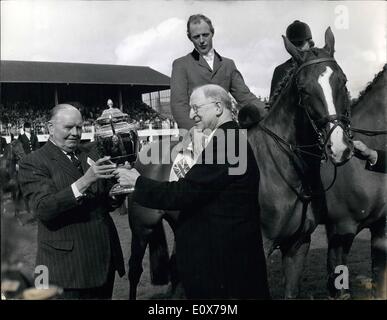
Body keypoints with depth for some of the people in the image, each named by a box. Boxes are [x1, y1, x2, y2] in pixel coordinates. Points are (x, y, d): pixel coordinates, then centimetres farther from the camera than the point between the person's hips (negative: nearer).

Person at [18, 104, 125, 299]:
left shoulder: (90, 154, 11)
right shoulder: (33, 163, -7)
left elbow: (108, 204, 12)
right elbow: (43, 209, -20)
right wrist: (84, 181, -28)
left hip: (105, 258, 6)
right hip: (66, 264, -5)